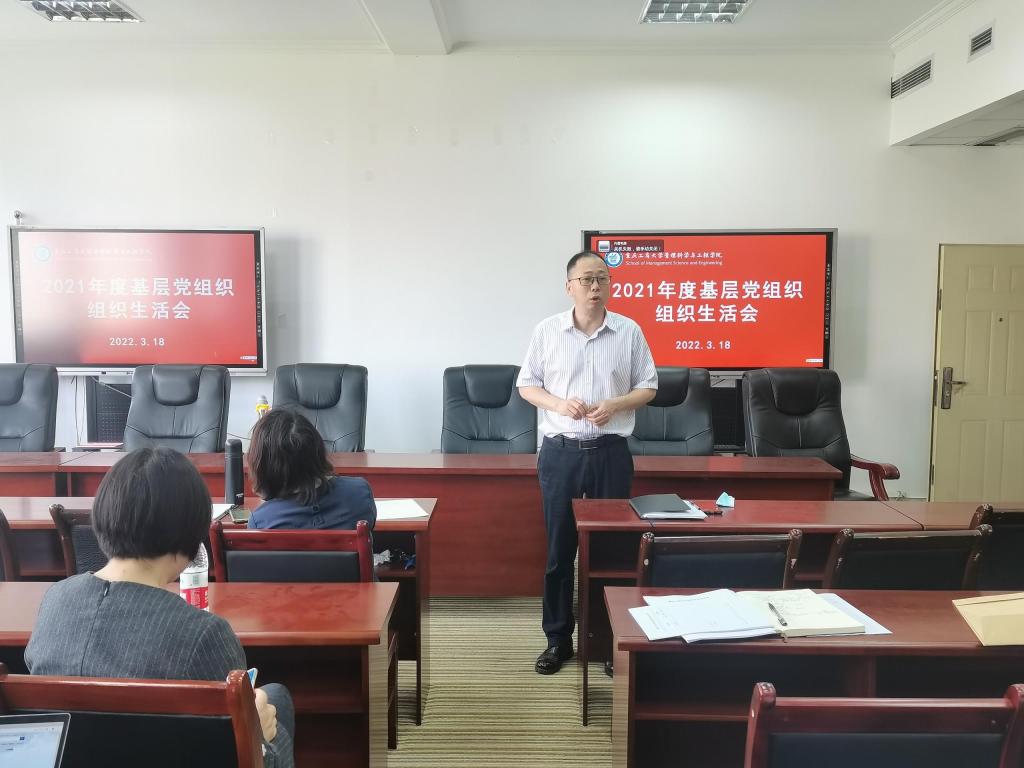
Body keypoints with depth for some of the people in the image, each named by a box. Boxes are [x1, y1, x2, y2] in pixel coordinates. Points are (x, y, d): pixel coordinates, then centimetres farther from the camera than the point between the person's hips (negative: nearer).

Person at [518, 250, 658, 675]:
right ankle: (558, 639, 19)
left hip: (611, 452, 0)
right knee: (558, 548, 6)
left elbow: (648, 387, 5)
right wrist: (558, 403, -14)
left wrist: (615, 404, -14)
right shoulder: (547, 331, 0)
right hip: (561, 451, 0)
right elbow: (526, 385, 5)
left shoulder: (630, 332, 0)